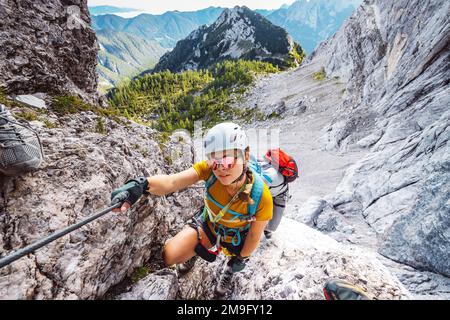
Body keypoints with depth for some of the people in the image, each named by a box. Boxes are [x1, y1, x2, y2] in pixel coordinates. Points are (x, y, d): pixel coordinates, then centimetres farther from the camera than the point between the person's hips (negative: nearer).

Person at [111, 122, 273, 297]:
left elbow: (255, 235, -20)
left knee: (235, 263, 24)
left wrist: (242, 258, -4)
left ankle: (229, 271, 65)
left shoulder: (261, 196, -36)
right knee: (170, 256, -9)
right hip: (208, 223, 1)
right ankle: (196, 252, 29)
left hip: (235, 238, 0)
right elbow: (172, 181, -48)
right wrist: (142, 184, -68)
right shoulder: (209, 169, -33)